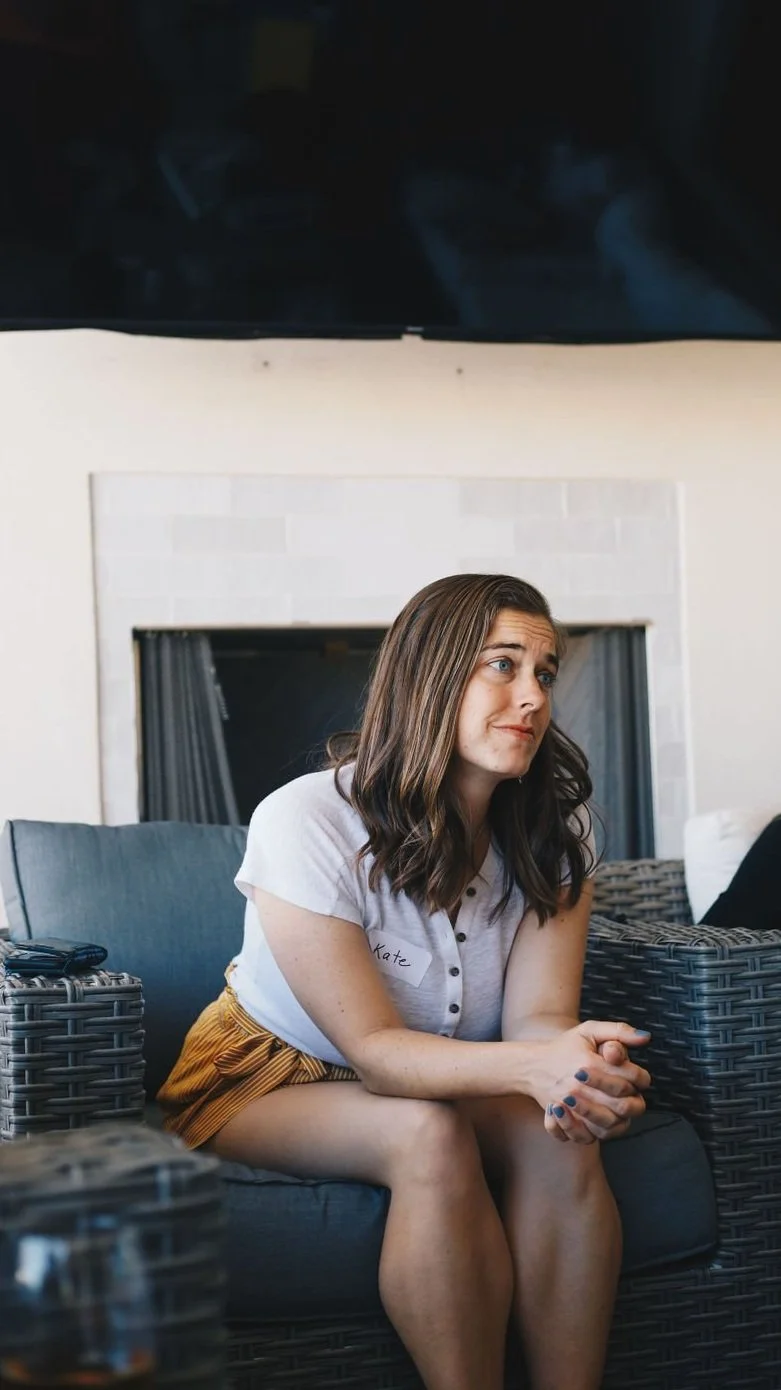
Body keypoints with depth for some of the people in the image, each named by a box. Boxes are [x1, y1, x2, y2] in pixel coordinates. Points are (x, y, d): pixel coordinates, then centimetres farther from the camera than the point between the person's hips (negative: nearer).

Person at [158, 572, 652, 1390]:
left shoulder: (555, 825, -8)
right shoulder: (304, 823, -24)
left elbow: (537, 1016, -17)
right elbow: (373, 1050, -27)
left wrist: (579, 1065, -43)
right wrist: (532, 1064, -46)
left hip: (450, 1078, 4)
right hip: (271, 1079, -4)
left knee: (559, 1135, -27)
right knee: (430, 1135, -34)